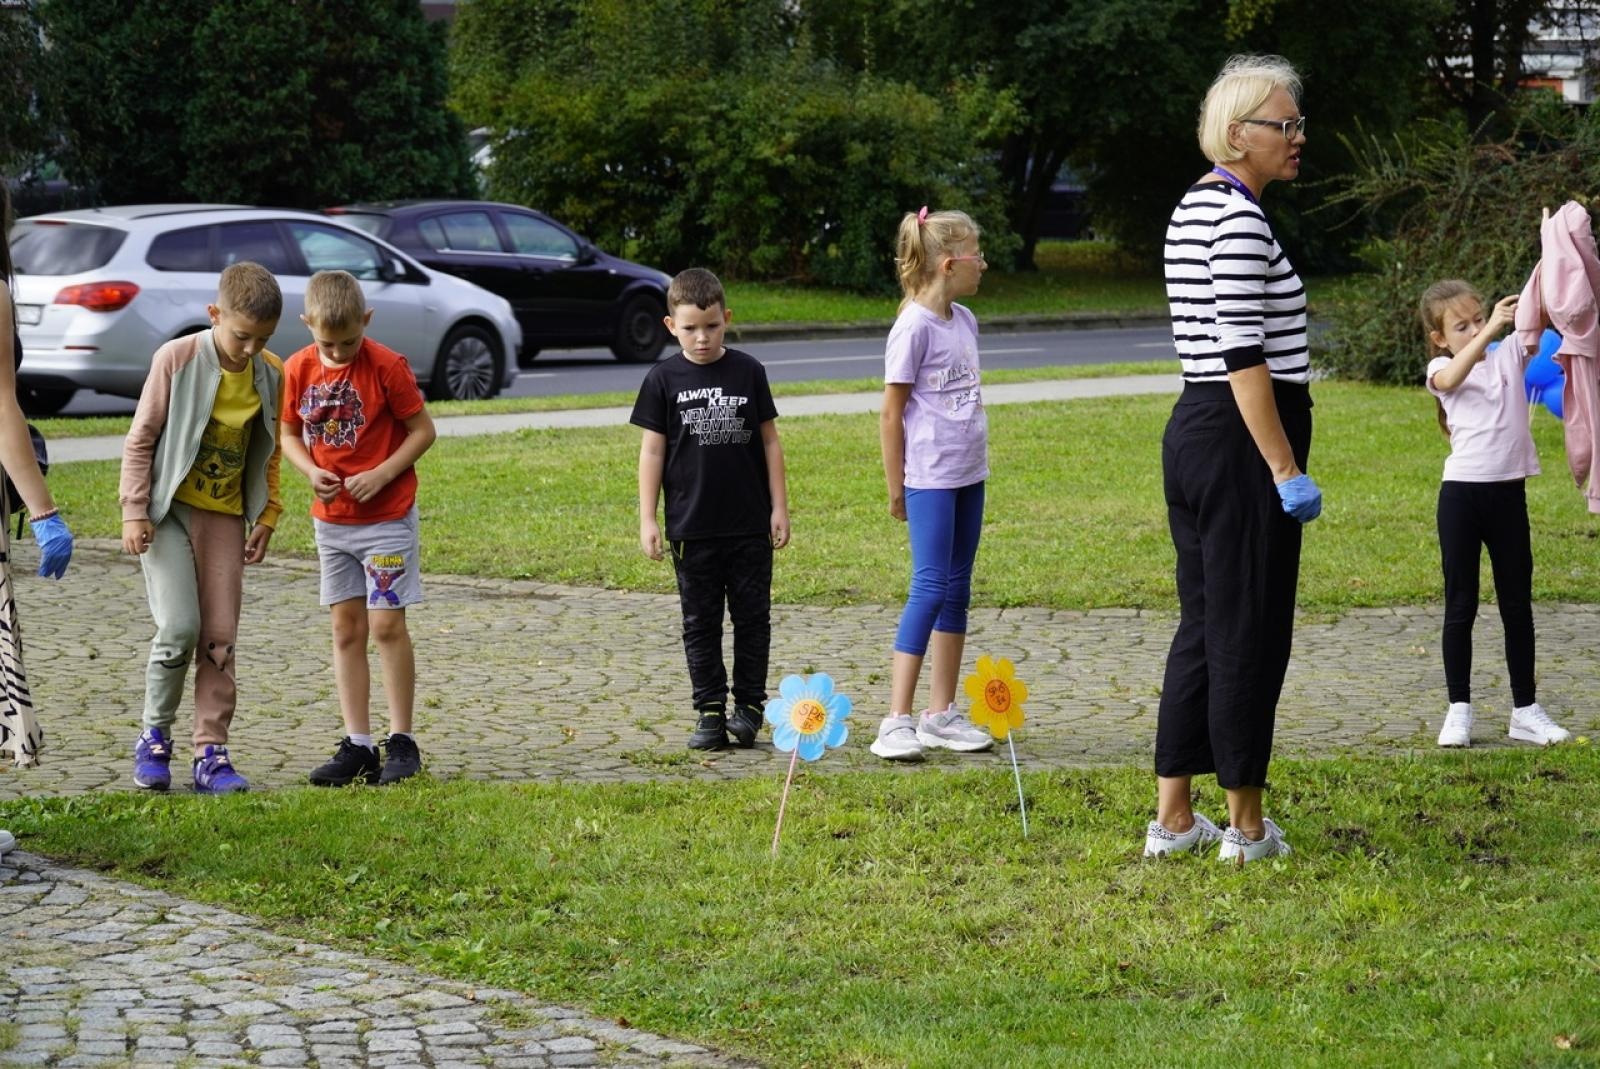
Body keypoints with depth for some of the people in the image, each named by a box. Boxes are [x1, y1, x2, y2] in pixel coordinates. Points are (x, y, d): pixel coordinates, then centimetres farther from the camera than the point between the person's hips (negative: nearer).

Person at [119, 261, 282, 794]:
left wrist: (266, 516, 8)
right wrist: (134, 510, -10)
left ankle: (211, 752, 7)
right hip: (168, 510, -4)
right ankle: (154, 738, 5)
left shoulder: (271, 374, 0)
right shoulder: (177, 358, -12)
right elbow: (140, 439, -6)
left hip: (225, 514, 4)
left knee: (221, 638, 1)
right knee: (179, 627, -14)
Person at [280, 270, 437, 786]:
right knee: (346, 628, 6)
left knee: (387, 624, -5)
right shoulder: (298, 370, -1)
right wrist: (311, 472, -10)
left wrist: (381, 475, -19)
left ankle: (402, 741, 4)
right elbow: (289, 433, 9)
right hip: (331, 517, 5)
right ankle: (357, 744, 11)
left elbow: (423, 429, -8)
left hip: (387, 515, -5)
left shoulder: (387, 366, -14)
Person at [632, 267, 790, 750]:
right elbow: (652, 451, 1)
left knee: (753, 618, 4)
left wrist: (779, 507, 3)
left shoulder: (749, 371, 1)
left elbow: (769, 441, 6)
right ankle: (710, 713, 11)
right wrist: (647, 520, -3)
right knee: (700, 623, 5)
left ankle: (749, 705, 14)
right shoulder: (664, 379, -1)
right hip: (691, 527, 0)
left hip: (750, 525, 0)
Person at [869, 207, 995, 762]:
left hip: (969, 474, 8)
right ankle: (897, 722, -10)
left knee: (957, 590, 11)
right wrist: (895, 487, -7)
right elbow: (891, 414, -11)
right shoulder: (914, 327, -14)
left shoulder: (964, 321, 10)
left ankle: (942, 714, 18)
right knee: (930, 587, -11)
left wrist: (973, 458, 15)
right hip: (929, 478, -8)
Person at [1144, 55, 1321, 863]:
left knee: (1202, 627, 13)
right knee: (1250, 634, -1)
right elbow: (1244, 355, -21)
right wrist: (1287, 469, -20)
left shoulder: (1192, 210, 15)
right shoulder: (1240, 218, -15)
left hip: (1191, 429, 10)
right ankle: (1246, 827, 8)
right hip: (1243, 438, -10)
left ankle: (1172, 819, 17)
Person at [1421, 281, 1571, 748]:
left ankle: (1526, 709, 16)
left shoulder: (1510, 353, 7)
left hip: (1509, 493, 3)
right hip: (1462, 493, -3)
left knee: (1517, 604, 9)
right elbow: (1451, 379, -25)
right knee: (1461, 605, 3)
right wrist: (1491, 330, -35)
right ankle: (1459, 710, 8)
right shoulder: (1442, 369, -1)